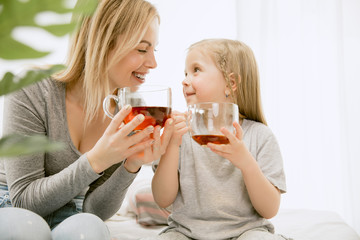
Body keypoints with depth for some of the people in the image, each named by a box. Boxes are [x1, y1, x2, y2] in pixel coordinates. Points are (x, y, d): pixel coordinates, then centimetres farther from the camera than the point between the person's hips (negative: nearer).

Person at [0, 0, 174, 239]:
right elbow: (24, 200, -15)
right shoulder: (31, 93, -17)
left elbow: (94, 210, -3)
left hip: (69, 220, 1)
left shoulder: (130, 113, -6)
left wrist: (131, 166, -22)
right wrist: (96, 161, -28)